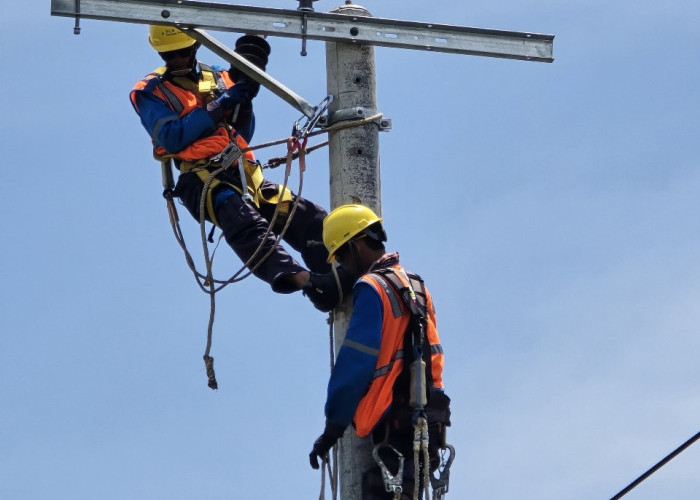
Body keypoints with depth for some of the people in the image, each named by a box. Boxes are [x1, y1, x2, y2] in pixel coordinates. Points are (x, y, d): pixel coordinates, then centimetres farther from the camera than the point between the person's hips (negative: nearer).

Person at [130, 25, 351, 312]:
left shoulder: (219, 79, 21)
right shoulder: (151, 92, 8)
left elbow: (242, 136, 18)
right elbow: (172, 138, -9)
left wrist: (244, 100, -1)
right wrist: (222, 103, -10)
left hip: (244, 174, 6)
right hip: (202, 179, -6)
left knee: (304, 216, -15)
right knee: (245, 223, -35)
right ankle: (301, 279, -56)